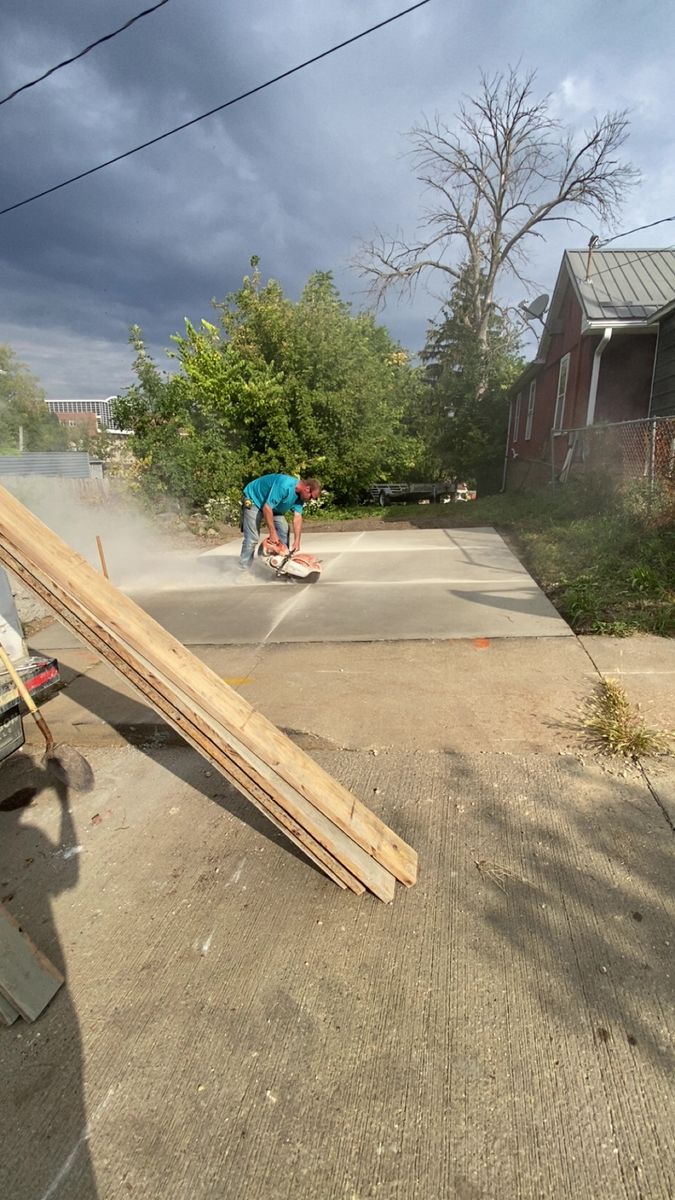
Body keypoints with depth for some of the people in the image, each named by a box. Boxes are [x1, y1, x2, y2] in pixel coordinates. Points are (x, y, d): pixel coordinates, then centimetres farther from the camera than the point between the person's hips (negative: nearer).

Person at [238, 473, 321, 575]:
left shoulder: (300, 495, -10)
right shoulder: (284, 485, -36)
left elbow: (298, 517, -12)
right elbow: (267, 508, -34)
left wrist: (297, 540, -21)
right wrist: (272, 533, -29)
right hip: (253, 500, -8)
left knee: (284, 530, 0)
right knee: (252, 539, -16)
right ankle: (243, 571, -11)